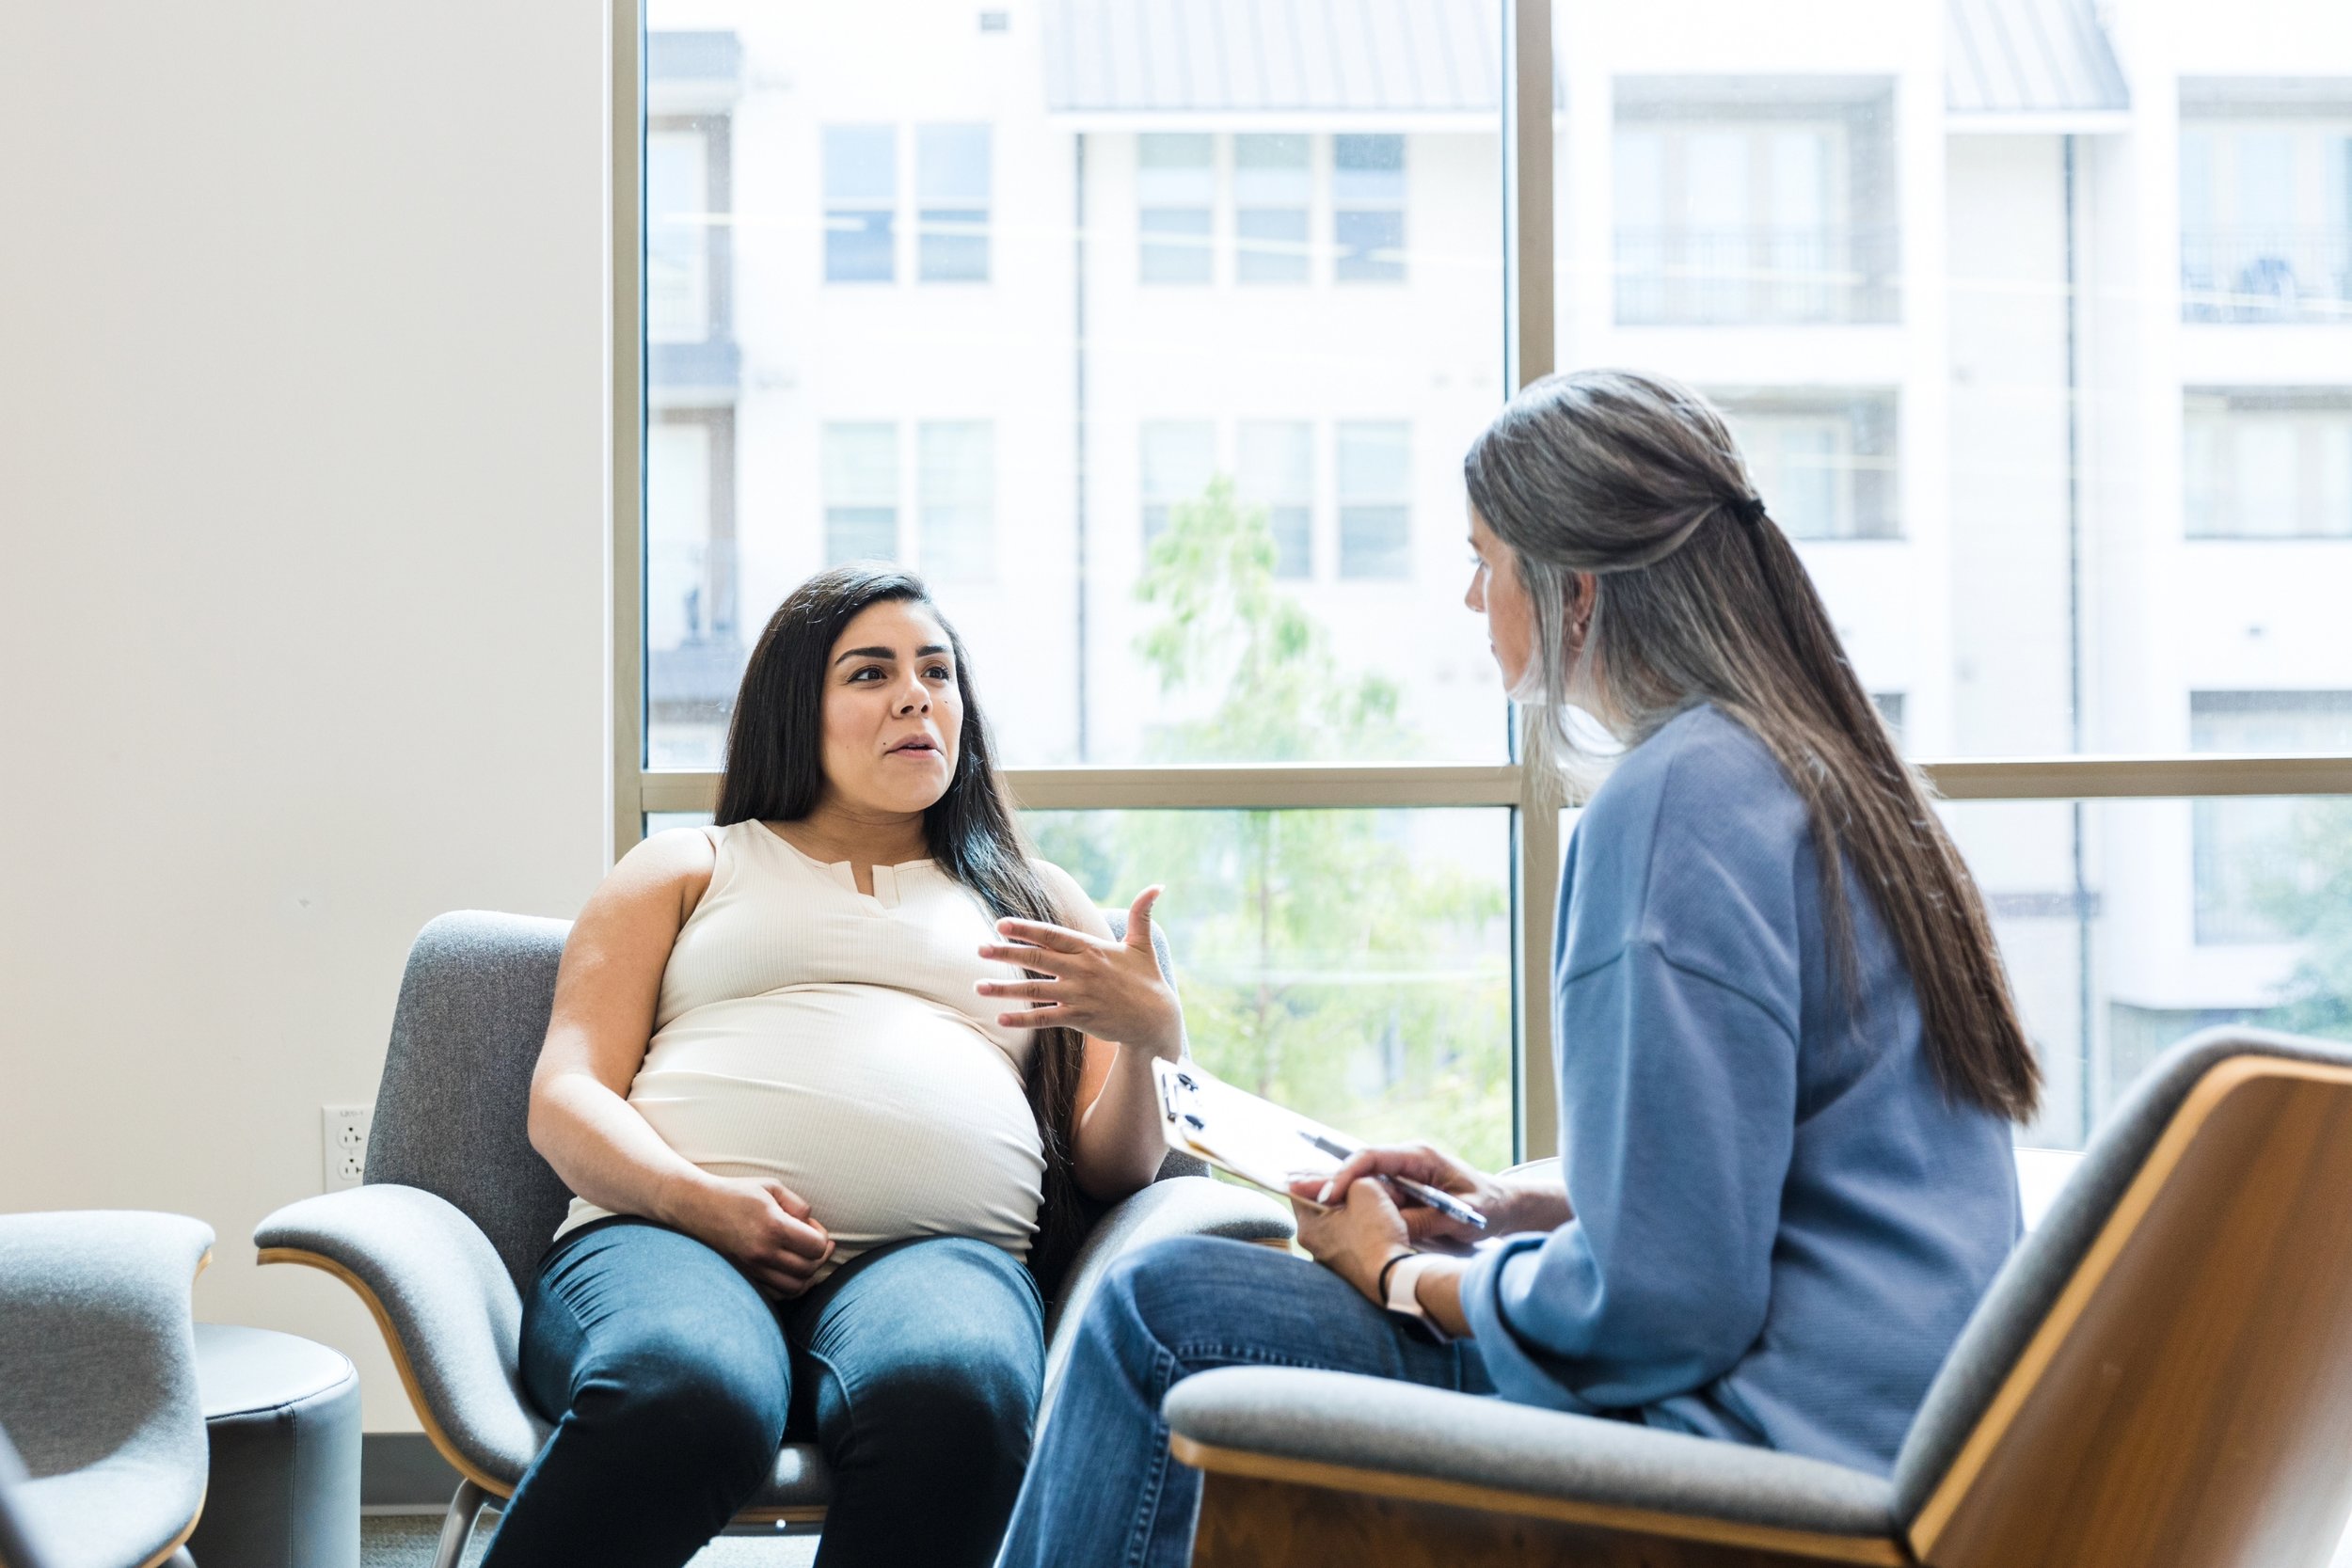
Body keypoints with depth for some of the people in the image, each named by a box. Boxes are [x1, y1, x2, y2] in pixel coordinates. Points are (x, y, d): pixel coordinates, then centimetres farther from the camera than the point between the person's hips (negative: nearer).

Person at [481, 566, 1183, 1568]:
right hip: (669, 1232, -1)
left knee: (951, 1395, -40)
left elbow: (1113, 1172, 19)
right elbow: (564, 1100, 12)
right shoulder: (687, 868, 26)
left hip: (939, 1252, 1)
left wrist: (1149, 1034, -3)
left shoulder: (1039, 904, 30)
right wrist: (696, 1197, -10)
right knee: (684, 1400, -40)